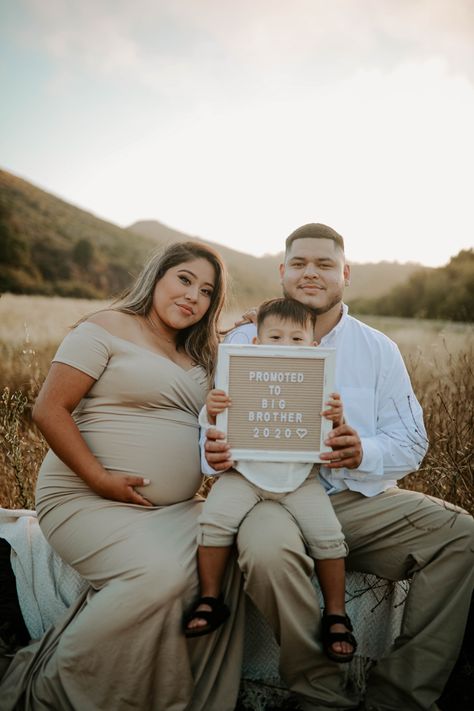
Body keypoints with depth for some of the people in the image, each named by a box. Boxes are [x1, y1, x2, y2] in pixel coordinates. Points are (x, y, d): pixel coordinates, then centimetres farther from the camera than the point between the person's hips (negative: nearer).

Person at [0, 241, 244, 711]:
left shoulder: (197, 357, 19)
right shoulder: (107, 329, -3)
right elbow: (49, 410, -9)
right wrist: (100, 479, -18)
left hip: (175, 509, 7)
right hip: (87, 501, -6)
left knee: (227, 565, -20)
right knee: (158, 575, -30)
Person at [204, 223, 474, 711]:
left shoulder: (379, 350, 10)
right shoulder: (244, 342, 6)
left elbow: (411, 443, 6)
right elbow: (214, 429, 3)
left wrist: (364, 453, -17)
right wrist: (215, 454, -23)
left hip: (362, 498, 3)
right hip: (273, 493, -2)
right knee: (267, 551, -36)